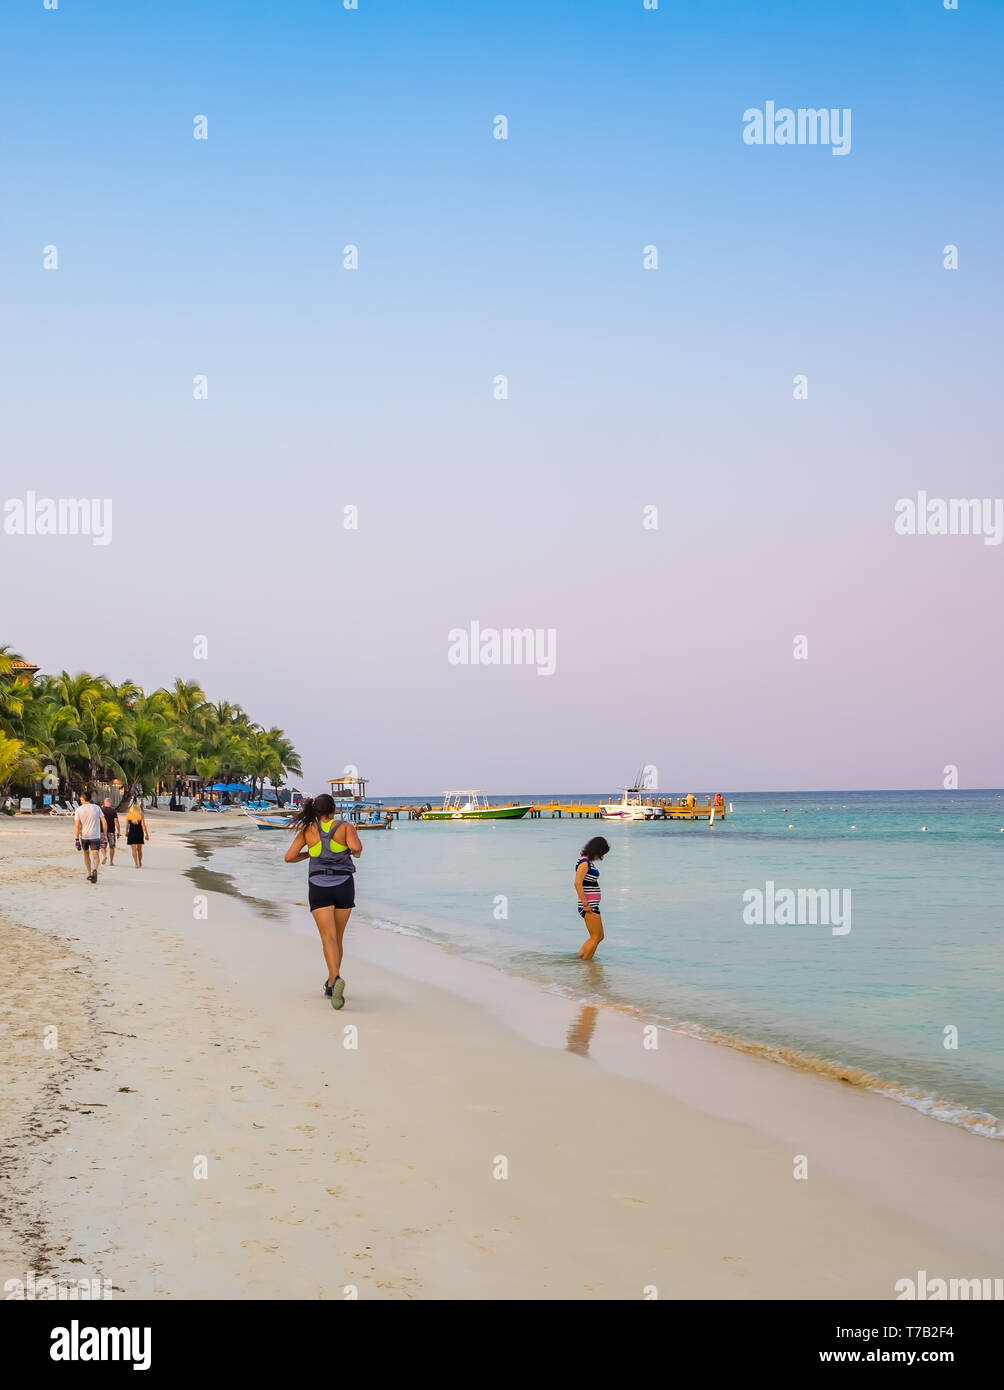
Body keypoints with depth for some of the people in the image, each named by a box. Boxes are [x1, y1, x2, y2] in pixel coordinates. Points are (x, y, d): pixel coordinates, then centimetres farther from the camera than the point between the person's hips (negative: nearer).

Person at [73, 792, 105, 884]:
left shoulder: (78, 810, -3)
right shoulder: (97, 808, 1)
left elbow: (76, 826, -8)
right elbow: (103, 822, -3)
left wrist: (77, 839, -7)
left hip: (83, 835, 1)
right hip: (95, 836, 0)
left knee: (86, 854, 22)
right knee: (95, 856, -1)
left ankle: (89, 874, 24)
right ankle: (95, 869, -31)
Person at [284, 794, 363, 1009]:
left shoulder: (308, 830, 4)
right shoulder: (346, 827, 0)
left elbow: (289, 857, 3)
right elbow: (355, 847, -18)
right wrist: (356, 853, 5)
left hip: (319, 887, -1)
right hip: (344, 886, 1)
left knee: (329, 938, -10)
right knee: (337, 938, 16)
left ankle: (336, 979, -34)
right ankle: (331, 985, 26)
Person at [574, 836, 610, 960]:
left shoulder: (589, 862, 15)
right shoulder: (584, 862, -15)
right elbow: (578, 883, -24)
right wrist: (585, 904, -22)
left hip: (593, 905, 10)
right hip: (589, 906, -10)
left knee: (599, 936, 15)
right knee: (596, 937, -5)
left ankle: (578, 956, 17)